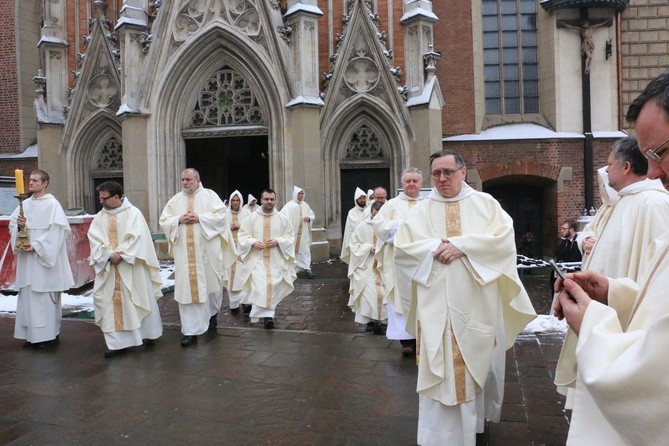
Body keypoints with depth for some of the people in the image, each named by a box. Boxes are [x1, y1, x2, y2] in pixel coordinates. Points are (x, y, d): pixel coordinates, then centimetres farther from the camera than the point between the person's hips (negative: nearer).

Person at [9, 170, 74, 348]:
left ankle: (50, 334, 5)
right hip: (27, 257, 7)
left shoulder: (52, 204, -8)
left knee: (45, 294, -4)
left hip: (44, 257, -6)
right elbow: (12, 223, 16)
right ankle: (32, 333, 17)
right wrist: (19, 224, -7)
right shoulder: (25, 204, 12)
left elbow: (57, 229, -14)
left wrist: (36, 245, -17)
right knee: (28, 294, 8)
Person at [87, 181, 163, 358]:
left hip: (131, 266, -3)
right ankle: (117, 342, 10)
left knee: (140, 299, 7)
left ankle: (148, 333, 26)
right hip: (109, 267, 4)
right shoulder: (100, 217, 7)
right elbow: (94, 239, -2)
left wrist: (121, 254, -19)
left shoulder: (132, 213, -5)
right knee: (113, 303, 3)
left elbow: (136, 237, -13)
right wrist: (109, 254, -17)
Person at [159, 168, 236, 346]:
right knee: (187, 288, -3)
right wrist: (179, 220, -9)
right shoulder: (175, 200, 11)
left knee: (210, 283, 11)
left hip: (207, 251, -2)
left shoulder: (209, 195, 2)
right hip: (185, 253, 2)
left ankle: (212, 314, 39)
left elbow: (220, 215, -8)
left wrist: (199, 218, -16)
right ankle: (191, 330, 1)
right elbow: (164, 221, 9)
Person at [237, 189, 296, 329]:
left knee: (273, 285, -4)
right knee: (259, 285, -15)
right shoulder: (251, 218, 3)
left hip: (276, 259, 1)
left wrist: (277, 241, -13)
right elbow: (242, 236, 4)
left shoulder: (282, 218, 4)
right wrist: (253, 242, -15)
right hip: (256, 258, -1)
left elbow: (290, 237, 5)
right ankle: (268, 315, -8)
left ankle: (267, 314, 9)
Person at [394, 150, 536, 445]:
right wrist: (434, 248, -15)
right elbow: (402, 248, 0)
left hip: (477, 304, 1)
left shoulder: (485, 203, 5)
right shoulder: (420, 211, 6)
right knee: (439, 368, 0)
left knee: (479, 362, 13)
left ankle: (475, 418, 36)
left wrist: (461, 245, -17)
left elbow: (504, 238, -8)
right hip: (436, 306, 0)